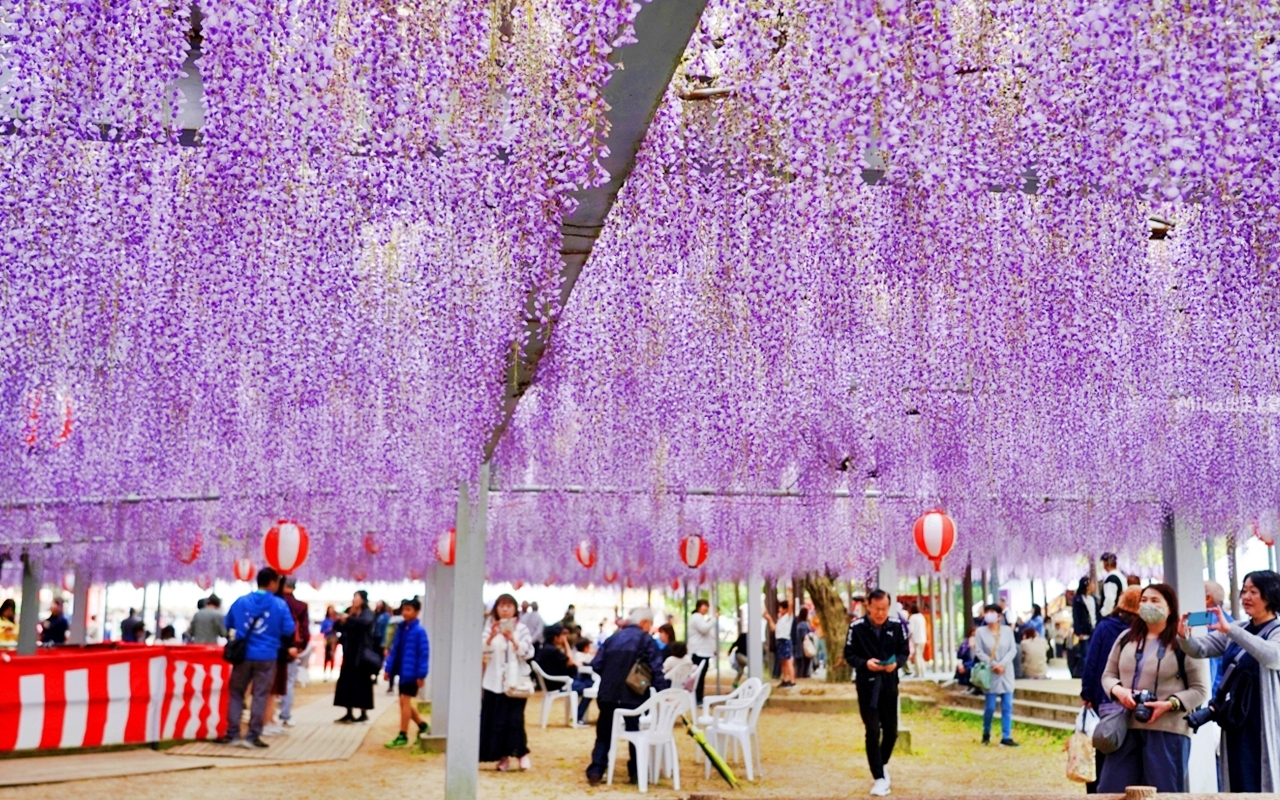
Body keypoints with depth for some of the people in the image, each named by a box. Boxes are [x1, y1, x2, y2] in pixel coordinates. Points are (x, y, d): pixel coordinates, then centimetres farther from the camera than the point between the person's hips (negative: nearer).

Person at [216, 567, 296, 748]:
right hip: (267, 656, -2)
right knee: (260, 695, 2)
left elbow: (227, 624, 15)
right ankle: (253, 736, 1)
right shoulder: (279, 604, -4)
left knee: (236, 693, 12)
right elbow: (289, 631, -3)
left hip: (243, 654, 2)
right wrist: (283, 644, 17)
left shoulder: (241, 602, 5)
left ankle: (232, 734, 11)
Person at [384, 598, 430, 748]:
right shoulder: (400, 628, 7)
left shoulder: (419, 631, -14)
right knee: (406, 702, 15)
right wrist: (389, 668, 8)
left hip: (411, 672, -7)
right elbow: (394, 649, 11)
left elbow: (424, 654, -15)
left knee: (404, 701, -4)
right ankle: (423, 725, 33)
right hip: (402, 671, 8)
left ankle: (402, 736, 4)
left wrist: (421, 674, -17)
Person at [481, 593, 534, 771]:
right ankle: (503, 756, 10)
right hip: (494, 681, 2)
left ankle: (521, 752, 4)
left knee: (514, 719, -10)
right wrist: (491, 637, -24)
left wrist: (512, 639, -22)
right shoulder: (490, 628, 5)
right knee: (494, 719, 1)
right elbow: (482, 651, -7)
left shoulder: (522, 629, 2)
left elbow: (528, 653, -9)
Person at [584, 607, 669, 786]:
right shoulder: (646, 639, 0)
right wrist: (663, 692, -9)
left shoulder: (613, 638, 13)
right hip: (632, 694, -3)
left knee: (604, 733, 11)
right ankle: (635, 773, 11)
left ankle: (595, 772, 3)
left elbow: (596, 664, 7)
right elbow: (656, 669, -9)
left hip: (608, 693, 4)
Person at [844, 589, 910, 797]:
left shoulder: (896, 626, -3)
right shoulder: (857, 628, -11)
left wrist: (896, 662, -16)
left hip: (889, 684, 3)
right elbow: (849, 655, -4)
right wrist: (865, 663, -23)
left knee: (891, 730, 12)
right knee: (873, 731, -4)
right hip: (867, 685, -3)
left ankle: (882, 764, 39)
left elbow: (905, 651, 5)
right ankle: (879, 778, 4)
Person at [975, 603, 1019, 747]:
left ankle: (1006, 737, 5)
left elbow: (1013, 649, -1)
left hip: (1006, 673, 2)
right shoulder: (980, 631, -2)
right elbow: (978, 652, -6)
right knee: (990, 707, -1)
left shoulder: (1007, 630, 2)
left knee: (1007, 706, 0)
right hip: (990, 673, -2)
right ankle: (986, 733, 20)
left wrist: (1002, 664, -15)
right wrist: (993, 665, -15)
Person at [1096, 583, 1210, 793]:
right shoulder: (1126, 638, 13)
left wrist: (1170, 704, -19)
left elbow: (1200, 689, -5)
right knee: (1111, 790, 3)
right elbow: (1108, 675, 17)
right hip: (1126, 727, 5)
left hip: (1167, 731, -4)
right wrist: (1118, 690, -6)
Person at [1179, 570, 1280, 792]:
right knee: (1239, 785, 8)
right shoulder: (1237, 631, 13)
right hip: (1236, 723, 6)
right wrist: (1184, 636, -21)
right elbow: (1200, 649, 3)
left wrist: (1230, 629, -36)